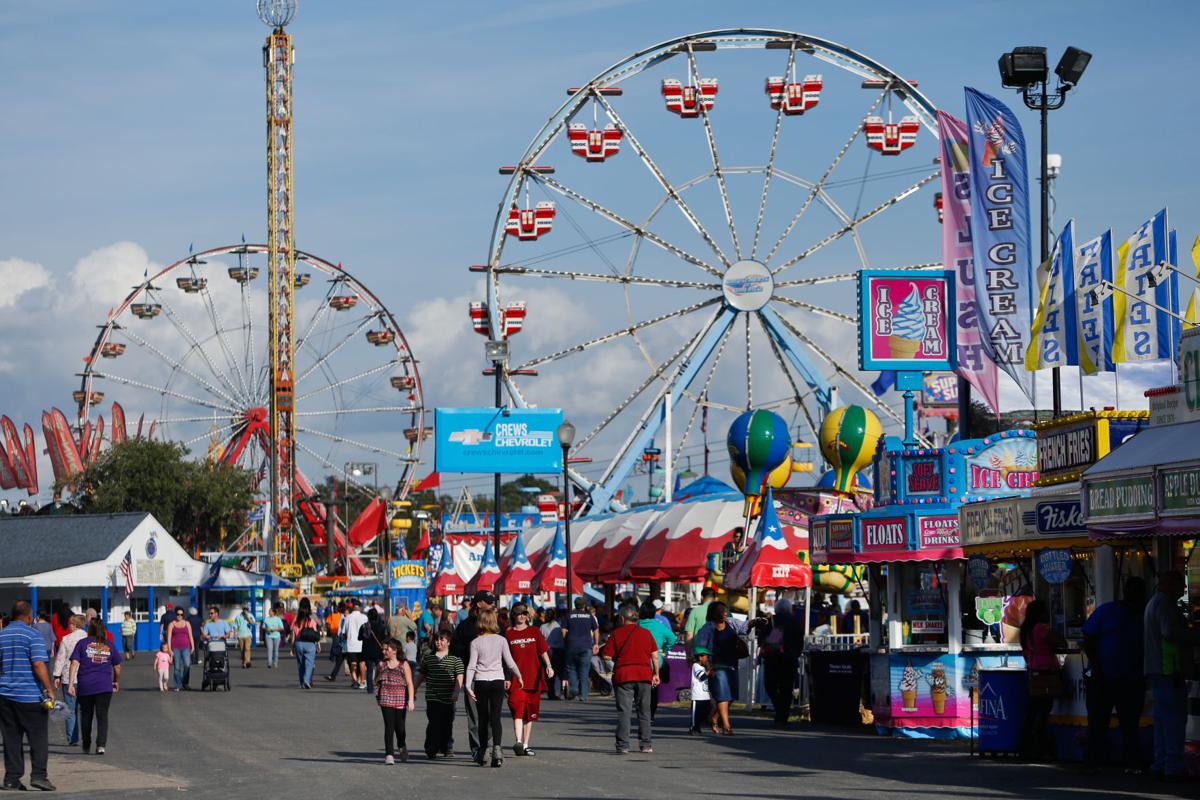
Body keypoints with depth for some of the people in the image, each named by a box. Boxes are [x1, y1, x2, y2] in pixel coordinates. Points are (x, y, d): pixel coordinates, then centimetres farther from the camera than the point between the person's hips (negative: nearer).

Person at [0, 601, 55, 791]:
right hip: (30, 696, -5)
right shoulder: (32, 635, -9)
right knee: (38, 737, 1)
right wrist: (49, 689, -13)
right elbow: (39, 665, -18)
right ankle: (38, 775, -6)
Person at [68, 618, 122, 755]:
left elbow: (74, 663, -8)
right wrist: (116, 682, 31)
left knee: (86, 715, 15)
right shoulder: (109, 646, 8)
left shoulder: (82, 644, 2)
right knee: (102, 715, -1)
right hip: (104, 686, 0)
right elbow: (117, 667, 13)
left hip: (85, 686, 0)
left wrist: (71, 684, -10)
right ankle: (101, 745, -18)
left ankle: (86, 746, 26)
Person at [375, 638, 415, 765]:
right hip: (386, 699, 0)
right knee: (389, 726, -9)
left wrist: (411, 700, -9)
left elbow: (409, 684, -1)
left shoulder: (404, 665, 3)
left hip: (401, 699, 0)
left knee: (399, 726, 5)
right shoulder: (381, 664, 8)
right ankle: (389, 754, -9)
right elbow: (376, 681, 18)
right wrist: (377, 695, 9)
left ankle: (401, 746, 36)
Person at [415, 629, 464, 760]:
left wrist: (456, 692, -17)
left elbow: (459, 677, -3)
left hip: (449, 698, 0)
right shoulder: (428, 658, 9)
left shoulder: (455, 659, 2)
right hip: (432, 698, 0)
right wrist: (413, 690, 21)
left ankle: (446, 747, 24)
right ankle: (431, 750, -7)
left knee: (447, 724, 9)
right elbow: (421, 675, 19)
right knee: (433, 724, -9)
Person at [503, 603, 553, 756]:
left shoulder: (534, 632, 10)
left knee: (530, 713, 7)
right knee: (518, 709, -18)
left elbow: (543, 651, 5)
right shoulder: (508, 634, 5)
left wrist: (548, 666, -13)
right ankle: (518, 742, -28)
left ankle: (525, 745, 16)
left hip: (533, 679, 2)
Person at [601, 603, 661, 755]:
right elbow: (655, 656, 6)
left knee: (624, 711, -1)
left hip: (623, 675, -2)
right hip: (644, 675, 3)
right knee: (644, 711, 12)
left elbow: (607, 655, -4)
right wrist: (656, 674, 13)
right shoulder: (646, 633, 6)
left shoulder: (616, 634, -2)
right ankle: (646, 744, 13)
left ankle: (623, 745, -7)